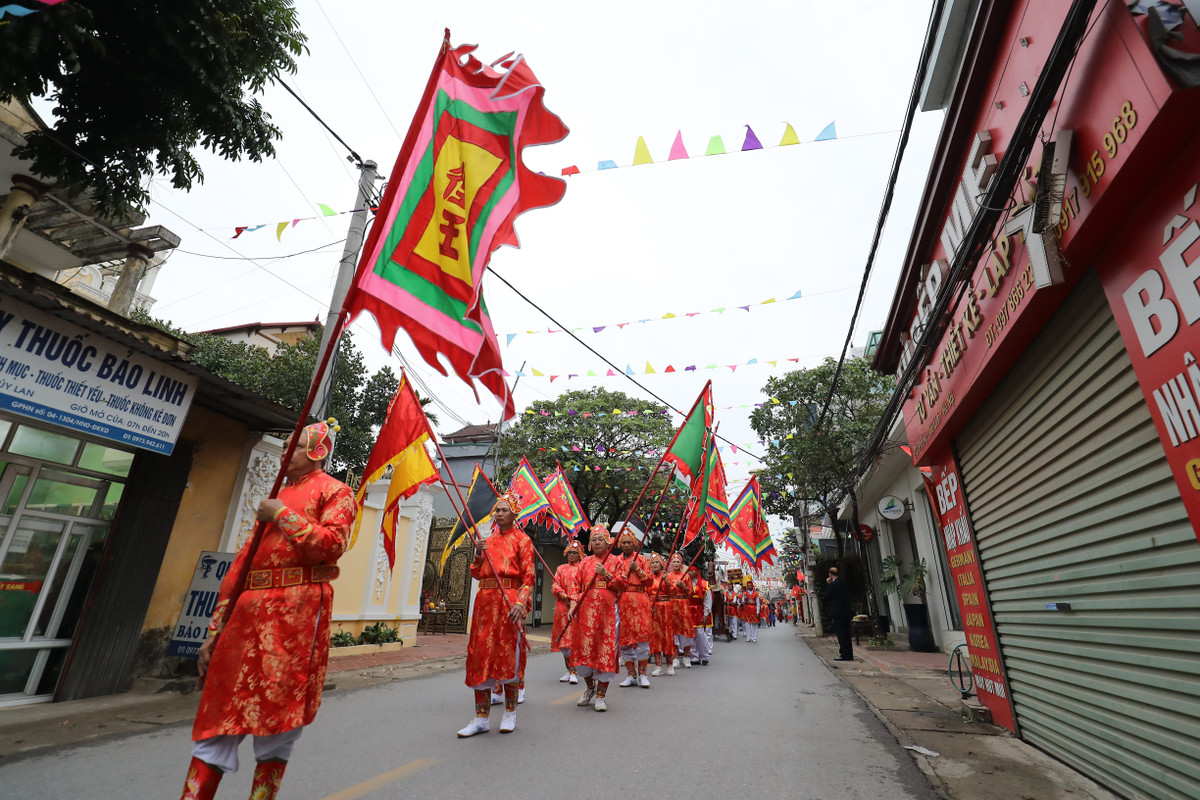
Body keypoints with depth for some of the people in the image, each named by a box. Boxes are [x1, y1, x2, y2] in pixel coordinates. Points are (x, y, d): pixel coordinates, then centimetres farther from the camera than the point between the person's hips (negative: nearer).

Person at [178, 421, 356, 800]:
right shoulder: (274, 498, 21)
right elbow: (241, 564, 19)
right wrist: (216, 630, 14)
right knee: (219, 716, 7)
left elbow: (332, 545, -15)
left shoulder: (335, 492, 2)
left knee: (277, 719, 1)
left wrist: (282, 514, -11)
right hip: (248, 611, 6)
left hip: (296, 611, -6)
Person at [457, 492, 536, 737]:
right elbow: (476, 573, 15)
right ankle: (482, 717, 14)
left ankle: (510, 713, 17)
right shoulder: (487, 540, 17)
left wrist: (520, 602, -19)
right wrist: (479, 554, -2)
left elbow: (528, 577, -6)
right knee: (480, 655, 4)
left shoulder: (521, 540, 1)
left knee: (508, 653, 0)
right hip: (485, 601, 5)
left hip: (508, 601, -5)